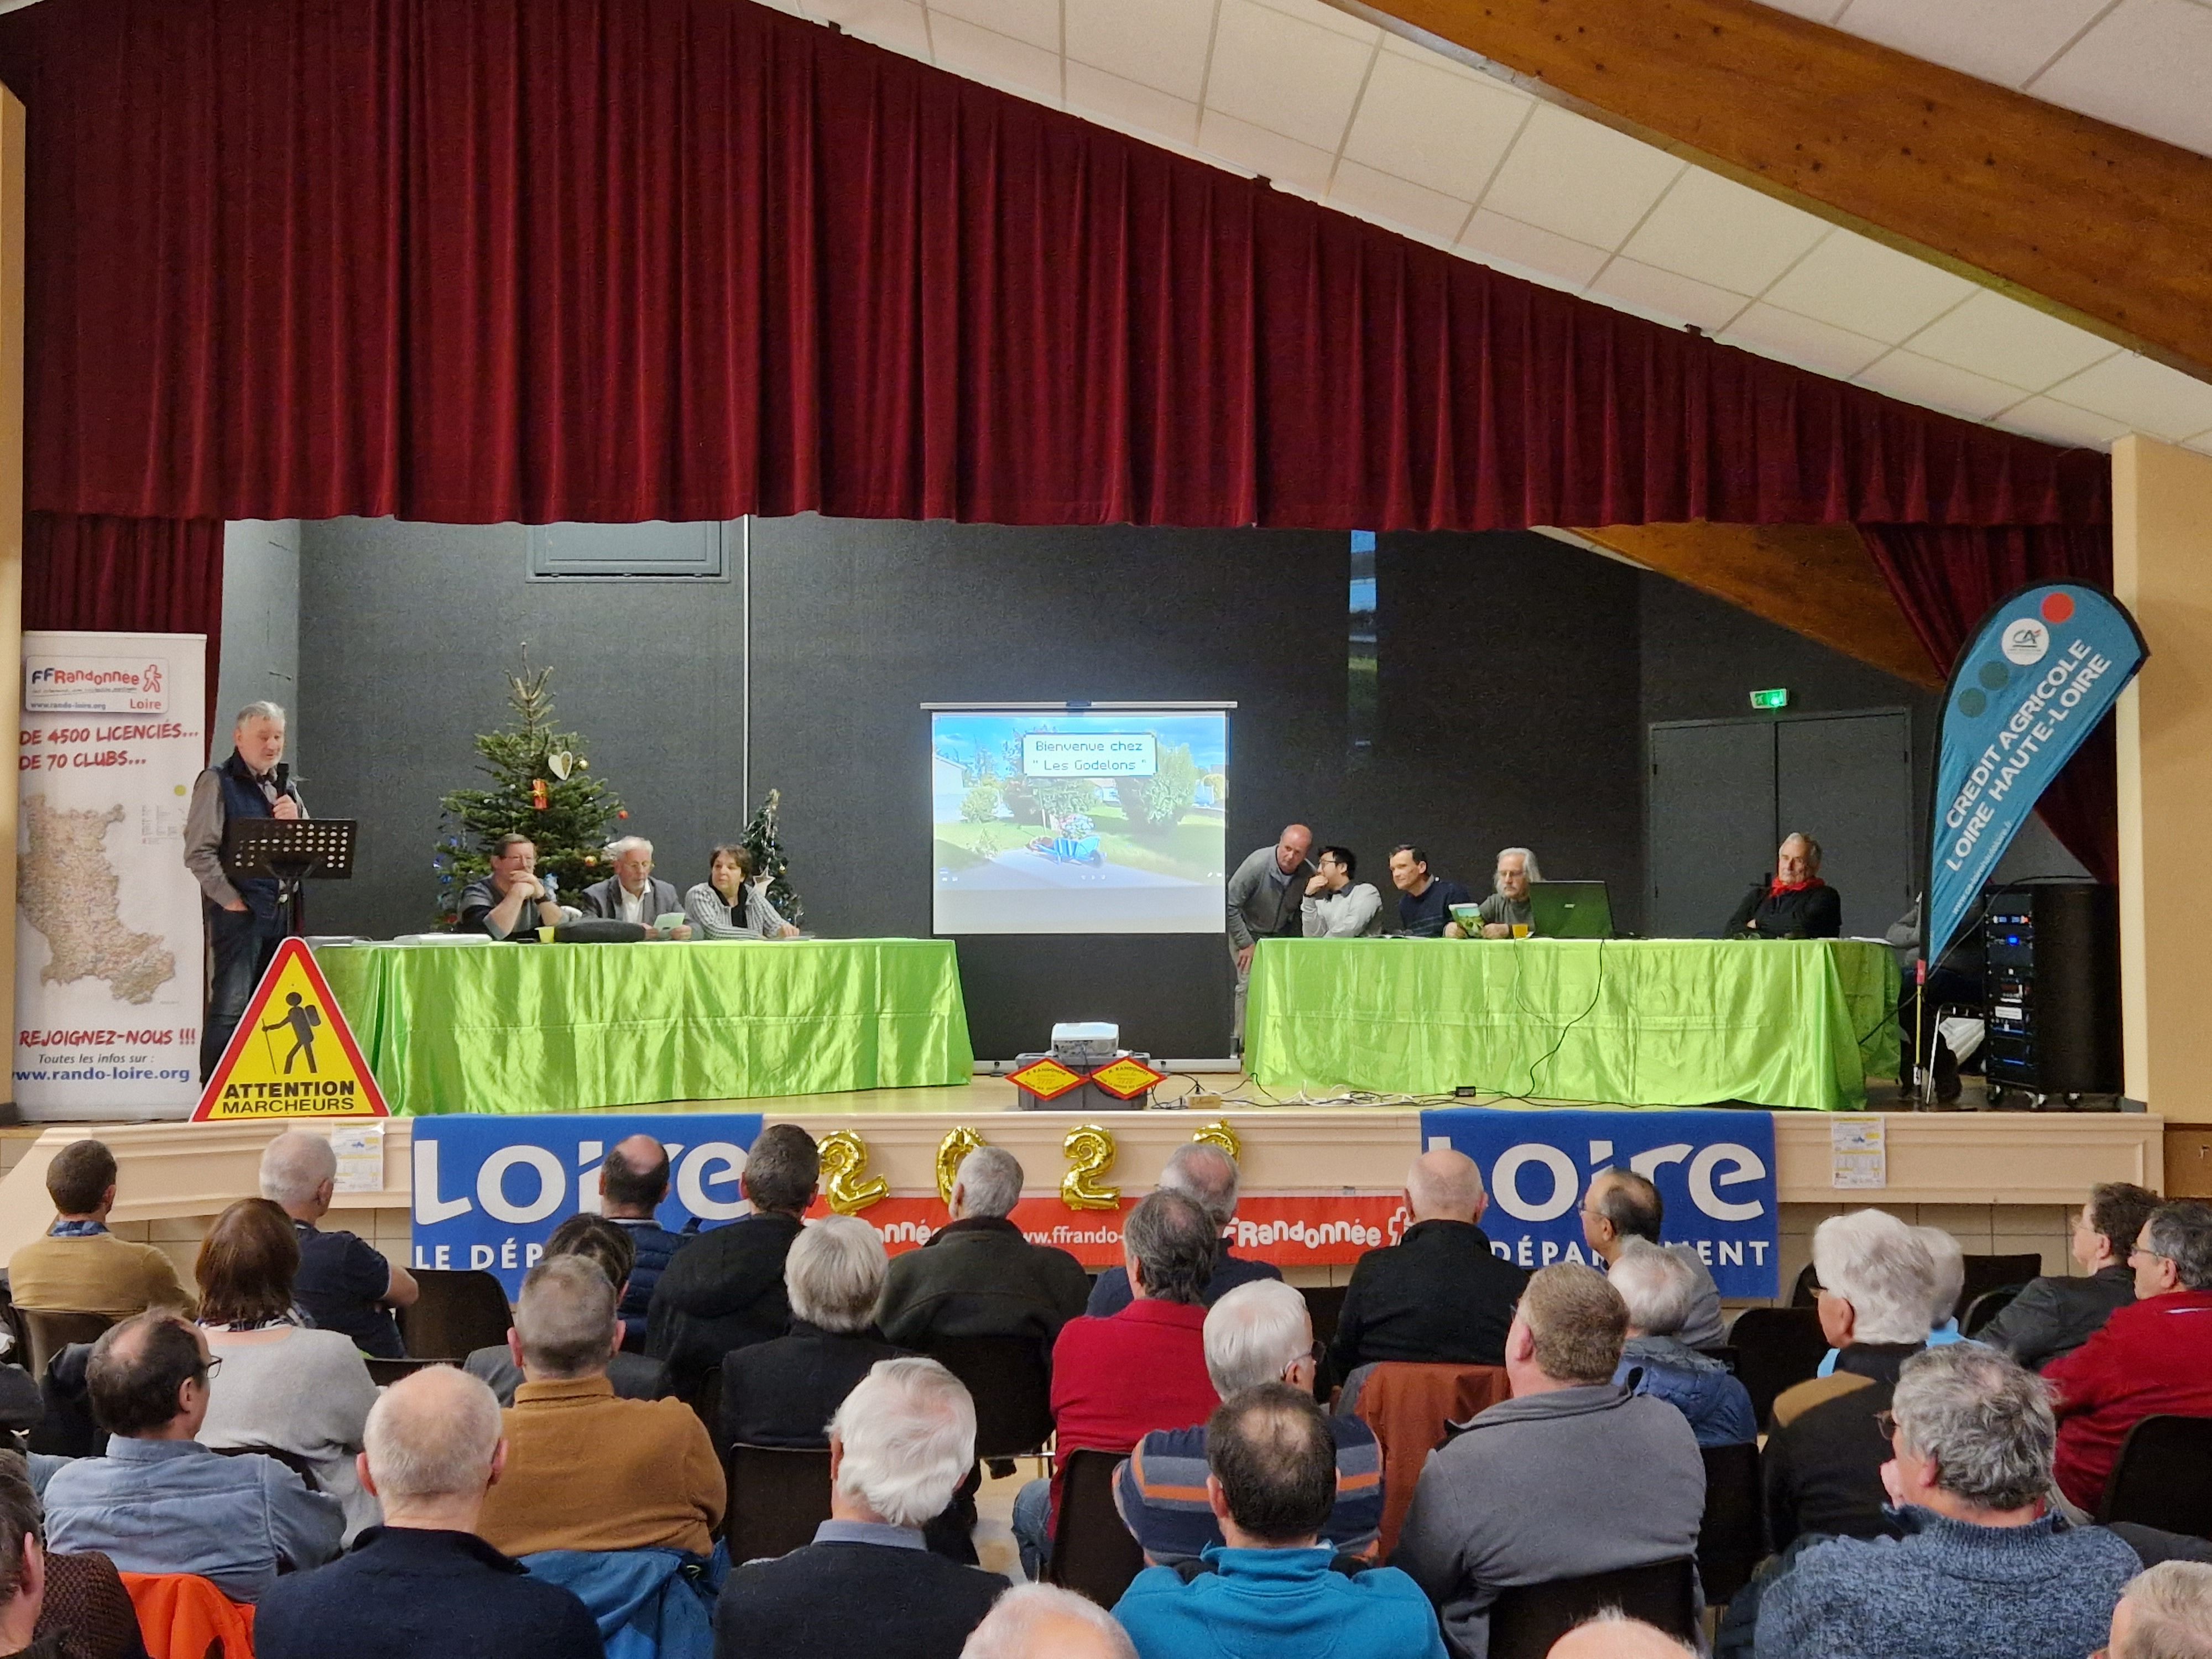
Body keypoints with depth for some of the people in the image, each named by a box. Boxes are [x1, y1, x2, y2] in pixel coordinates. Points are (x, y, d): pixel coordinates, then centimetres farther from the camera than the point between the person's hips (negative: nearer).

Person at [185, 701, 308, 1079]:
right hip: (238, 912, -6)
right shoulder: (217, 783, -1)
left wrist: (294, 820, -3)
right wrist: (230, 899, -14)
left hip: (281, 912, 7)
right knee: (230, 1007, -8)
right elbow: (199, 852, -9)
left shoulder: (286, 788, 18)